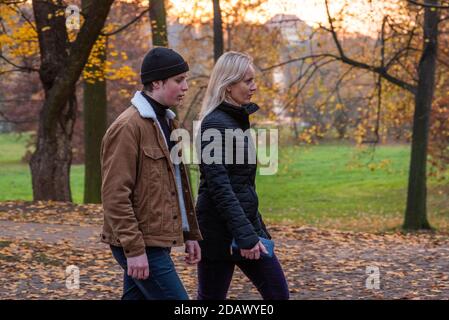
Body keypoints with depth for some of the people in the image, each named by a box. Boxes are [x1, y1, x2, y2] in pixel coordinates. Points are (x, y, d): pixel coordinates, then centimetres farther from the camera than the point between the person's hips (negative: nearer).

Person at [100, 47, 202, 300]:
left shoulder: (167, 122, 16)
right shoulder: (128, 127, -14)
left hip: (158, 241, 9)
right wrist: (133, 248, -21)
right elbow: (115, 195, -18)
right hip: (141, 246, -9)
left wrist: (190, 234, 17)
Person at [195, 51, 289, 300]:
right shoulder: (215, 124, -15)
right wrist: (244, 236, -24)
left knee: (278, 293, 6)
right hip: (220, 229, -9)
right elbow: (219, 186, -21)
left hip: (246, 223, 9)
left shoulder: (237, 119, 13)